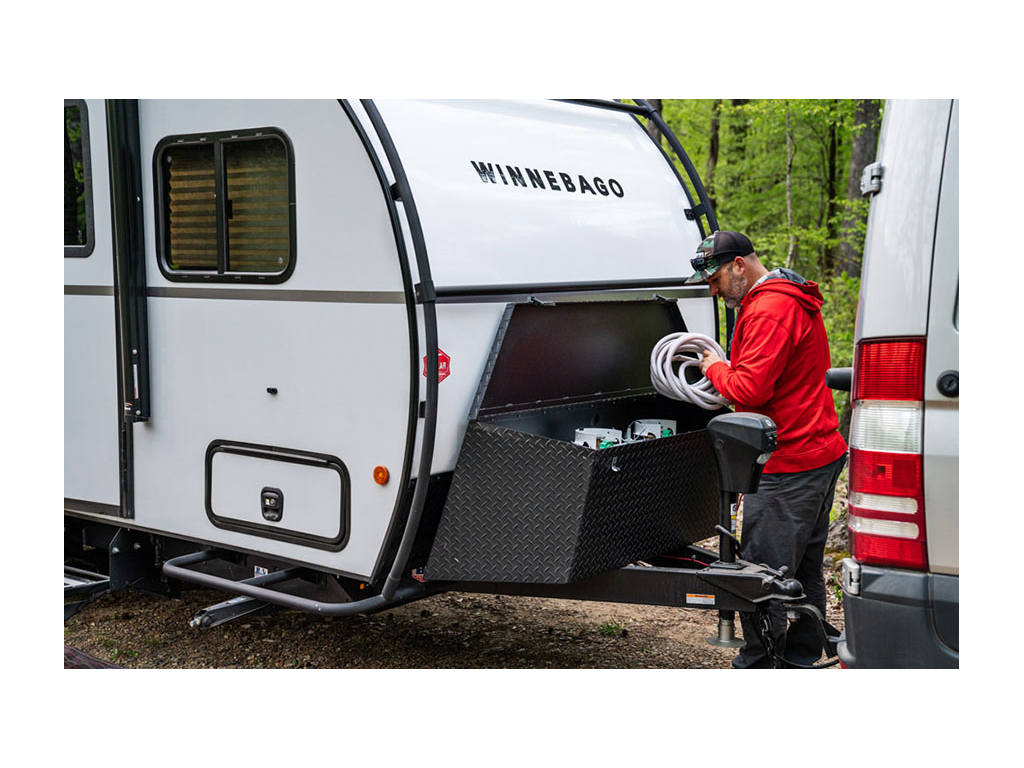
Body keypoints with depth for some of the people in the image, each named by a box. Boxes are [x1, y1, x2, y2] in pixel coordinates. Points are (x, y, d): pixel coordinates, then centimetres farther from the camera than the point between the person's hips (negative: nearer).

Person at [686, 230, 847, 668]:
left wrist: (716, 368, -5)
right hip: (821, 453, 11)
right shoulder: (795, 301, 18)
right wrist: (728, 369, 12)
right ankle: (801, 659, 28)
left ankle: (757, 667, 5)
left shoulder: (769, 310, -17)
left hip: (787, 468, -11)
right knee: (804, 571, 18)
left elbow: (750, 390, -24)